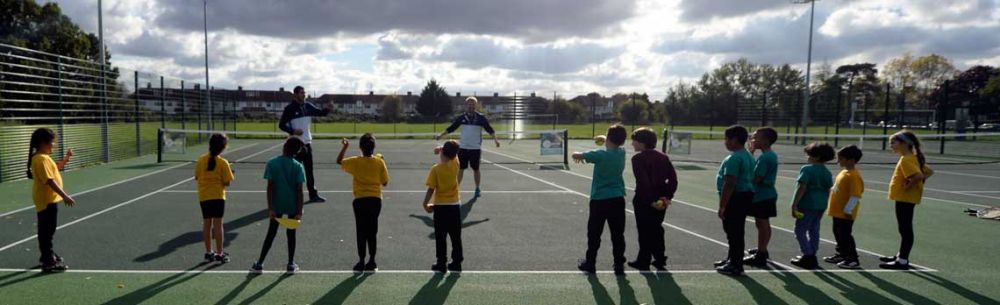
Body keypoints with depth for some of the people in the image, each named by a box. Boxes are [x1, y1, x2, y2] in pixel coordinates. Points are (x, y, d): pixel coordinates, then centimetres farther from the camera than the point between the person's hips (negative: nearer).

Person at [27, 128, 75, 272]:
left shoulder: (43, 157, 10)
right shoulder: (41, 159, -21)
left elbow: (56, 168, 27)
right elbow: (50, 180, -27)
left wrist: (66, 159, 12)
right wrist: (65, 196, -29)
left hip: (48, 199, 11)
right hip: (47, 200, -11)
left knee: (46, 230, 21)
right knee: (47, 231, -6)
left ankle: (47, 255, 34)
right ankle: (48, 262, -2)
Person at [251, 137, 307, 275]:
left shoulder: (272, 163, -8)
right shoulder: (298, 166, -8)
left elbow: (270, 187, -10)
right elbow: (299, 190, -10)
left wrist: (270, 208, -7)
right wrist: (299, 211, -8)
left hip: (276, 205, 0)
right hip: (293, 206, 0)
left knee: (271, 234, 11)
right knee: (291, 234, 11)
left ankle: (259, 264, 15)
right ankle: (291, 265, 15)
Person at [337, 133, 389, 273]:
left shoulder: (355, 162, -6)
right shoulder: (380, 162, -5)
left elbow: (339, 161, 10)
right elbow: (385, 182, 1)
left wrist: (345, 147, 16)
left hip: (360, 200, -1)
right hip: (375, 200, 2)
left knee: (361, 232, 6)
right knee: (372, 232, 10)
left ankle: (361, 262, 9)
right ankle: (372, 262, 14)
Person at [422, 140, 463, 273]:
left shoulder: (435, 169, -14)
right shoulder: (455, 164, -5)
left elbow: (431, 189, -13)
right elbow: (454, 153, 18)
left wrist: (425, 203, -2)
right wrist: (442, 149, 8)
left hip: (440, 207, -3)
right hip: (454, 206, 3)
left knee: (440, 238, 6)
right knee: (456, 237, 11)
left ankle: (441, 264, 10)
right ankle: (456, 263, 17)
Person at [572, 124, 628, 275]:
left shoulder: (600, 154, -14)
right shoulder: (622, 153, 1)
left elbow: (576, 155, -4)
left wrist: (578, 155, 15)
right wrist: (606, 143, 25)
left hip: (599, 200, -4)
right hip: (618, 199, 4)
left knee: (594, 234, 9)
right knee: (618, 235, 7)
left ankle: (590, 263, 19)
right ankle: (619, 265, 11)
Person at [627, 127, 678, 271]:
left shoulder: (638, 158, -13)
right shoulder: (663, 157, 7)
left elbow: (643, 181, -20)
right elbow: (673, 178, 4)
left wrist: (651, 199, -16)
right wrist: (667, 196, 3)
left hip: (644, 201, -6)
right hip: (661, 201, 6)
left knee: (644, 232, 5)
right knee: (656, 229, 19)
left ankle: (644, 262, 13)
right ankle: (660, 260, 25)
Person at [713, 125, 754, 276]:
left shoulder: (734, 158, -19)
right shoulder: (748, 156, 14)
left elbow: (729, 184, -24)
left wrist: (722, 206, -21)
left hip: (736, 197, -10)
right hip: (746, 194, 10)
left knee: (734, 232, -3)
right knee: (734, 231, 21)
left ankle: (736, 266, 3)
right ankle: (732, 259, 33)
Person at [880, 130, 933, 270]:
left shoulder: (906, 160, -19)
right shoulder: (912, 158, 12)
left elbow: (919, 176, -31)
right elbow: (929, 172, 17)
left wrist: (910, 185, -18)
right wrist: (915, 183, 7)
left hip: (905, 199, -10)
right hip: (905, 198, 10)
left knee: (905, 229, -4)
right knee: (905, 228, 18)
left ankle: (902, 261, 2)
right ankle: (901, 255, 29)